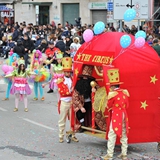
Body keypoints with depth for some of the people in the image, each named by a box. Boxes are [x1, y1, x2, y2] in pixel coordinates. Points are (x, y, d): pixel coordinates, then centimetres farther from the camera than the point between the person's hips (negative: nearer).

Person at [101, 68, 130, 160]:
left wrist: (106, 113, 17)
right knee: (124, 135, 12)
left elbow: (108, 107, -2)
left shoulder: (112, 94, -12)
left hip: (115, 116, -6)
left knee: (112, 135, -2)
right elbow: (127, 105, 11)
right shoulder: (125, 92, 4)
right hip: (124, 115, 6)